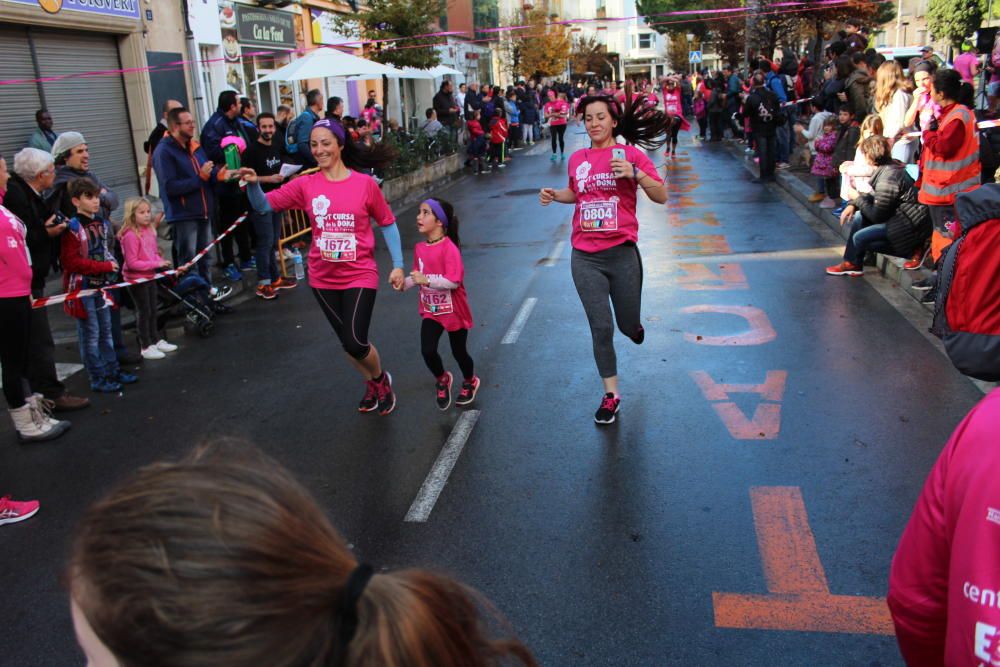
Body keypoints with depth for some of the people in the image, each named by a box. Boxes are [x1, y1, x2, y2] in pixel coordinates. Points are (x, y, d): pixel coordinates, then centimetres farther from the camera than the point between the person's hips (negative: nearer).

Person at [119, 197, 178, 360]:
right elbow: (132, 263, -23)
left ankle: (157, 340, 34)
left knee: (152, 310, 19)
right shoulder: (130, 235, -22)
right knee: (144, 312, 3)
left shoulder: (149, 230, 1)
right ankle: (146, 347, 16)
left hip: (149, 277, 7)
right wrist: (156, 264, -23)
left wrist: (162, 262, -7)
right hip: (136, 279, -7)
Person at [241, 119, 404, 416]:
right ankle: (371, 383, 42)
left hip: (359, 276, -3)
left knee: (355, 343, -12)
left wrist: (398, 265, -3)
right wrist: (253, 183, -27)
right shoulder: (305, 185, -3)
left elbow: (387, 223, 0)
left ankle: (381, 379, 21)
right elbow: (264, 205, -6)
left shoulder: (365, 183, -8)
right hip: (323, 278, 3)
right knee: (347, 341, 15)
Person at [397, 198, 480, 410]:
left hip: (454, 311, -5)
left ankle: (470, 382, 42)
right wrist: (405, 283, -10)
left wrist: (426, 281, -35)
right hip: (431, 310, 5)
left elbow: (453, 282, -27)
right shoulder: (420, 248, -2)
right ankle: (442, 379, 23)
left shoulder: (449, 248, -23)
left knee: (459, 352, 12)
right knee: (428, 351, -8)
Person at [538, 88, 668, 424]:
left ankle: (633, 322, 51)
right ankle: (611, 395, 15)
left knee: (628, 325, 11)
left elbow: (661, 196, -7)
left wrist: (635, 173, -22)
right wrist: (555, 195, 6)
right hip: (586, 257, 2)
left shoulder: (630, 153, -3)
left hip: (622, 253, -2)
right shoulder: (577, 159, 6)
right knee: (601, 328, 2)